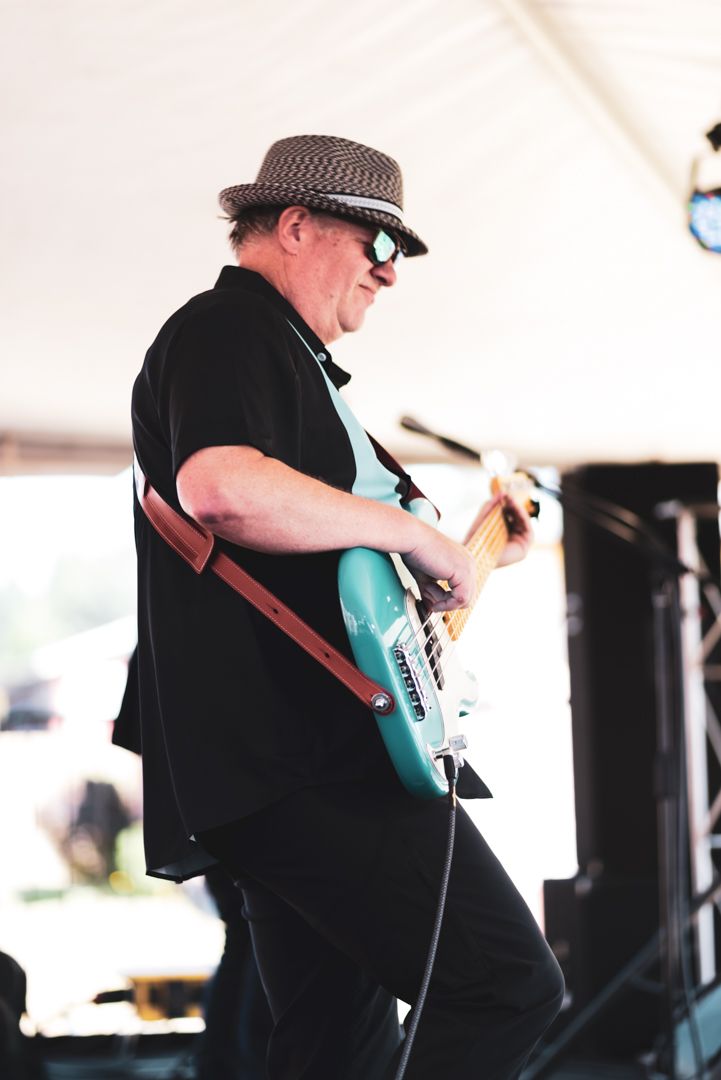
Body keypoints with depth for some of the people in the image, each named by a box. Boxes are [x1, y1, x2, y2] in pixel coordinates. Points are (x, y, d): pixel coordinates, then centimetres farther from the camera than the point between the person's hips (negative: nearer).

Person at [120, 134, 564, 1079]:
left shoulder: (290, 358, 28)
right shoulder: (224, 330, -6)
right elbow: (221, 487, -27)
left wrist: (469, 557, 30)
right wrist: (412, 531, -18)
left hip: (292, 762, 11)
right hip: (299, 759, -11)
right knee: (508, 983, -17)